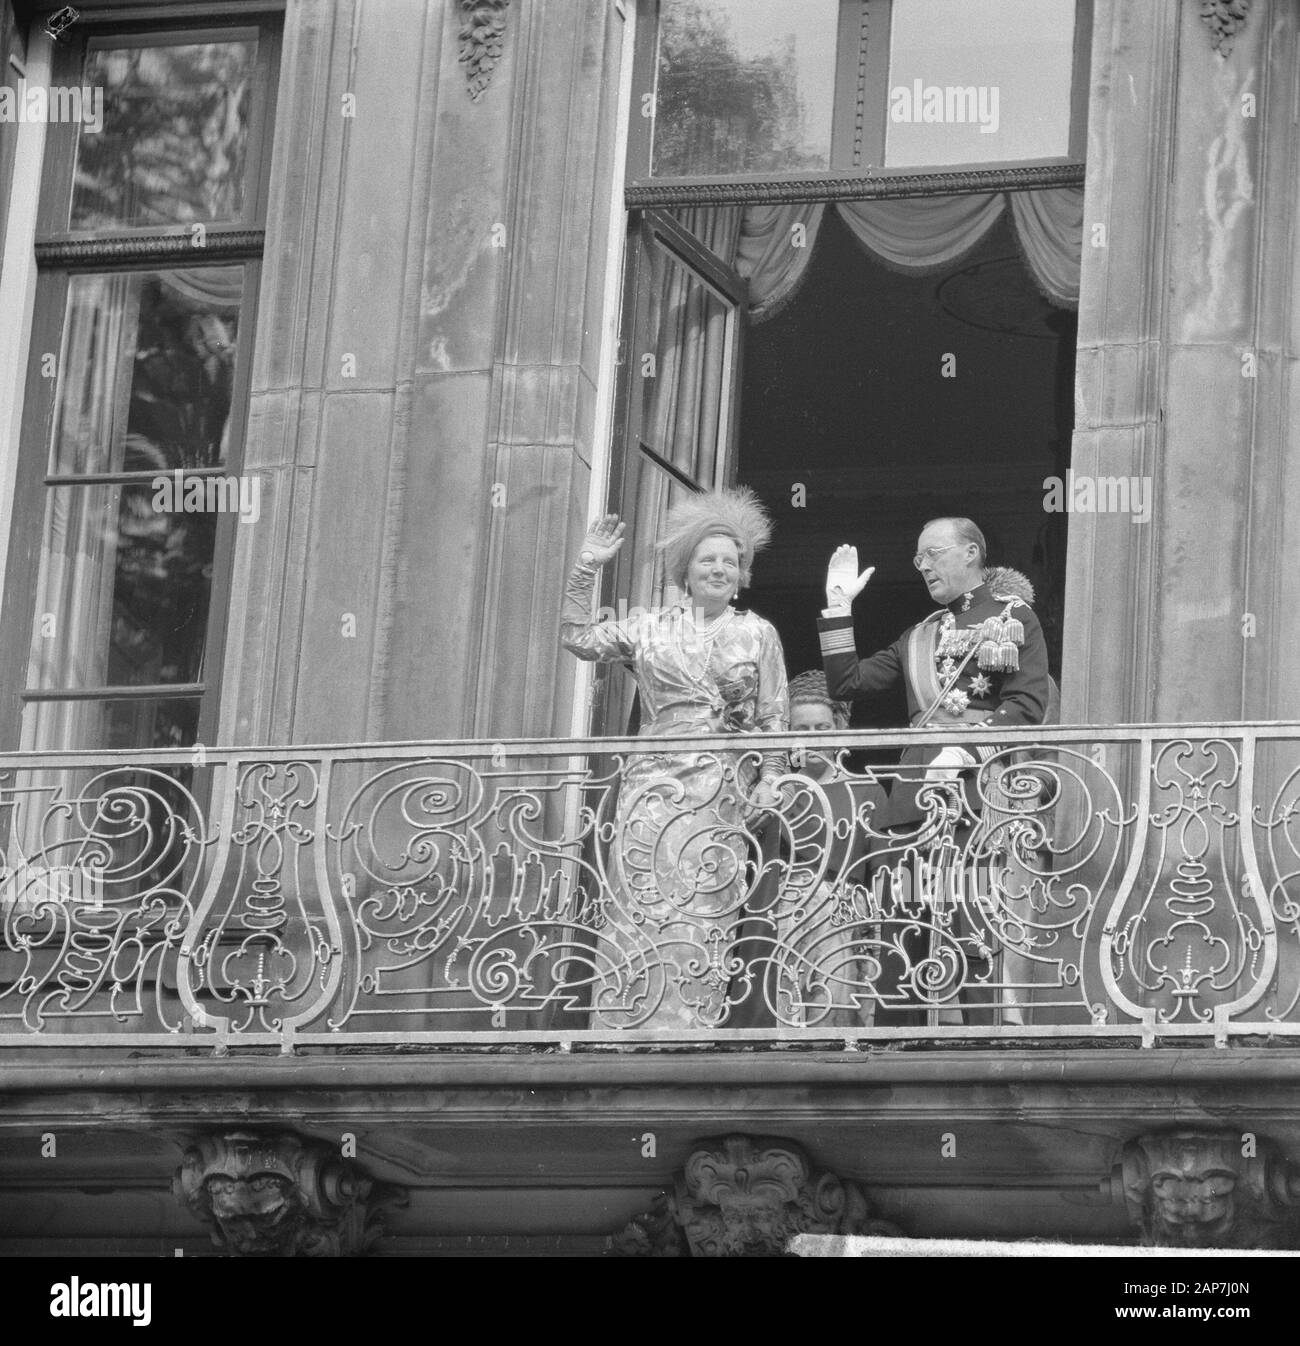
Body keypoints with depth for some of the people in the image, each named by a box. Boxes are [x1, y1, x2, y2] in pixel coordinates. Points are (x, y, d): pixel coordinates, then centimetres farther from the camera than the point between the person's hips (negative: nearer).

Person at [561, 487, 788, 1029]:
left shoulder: (757, 634, 11)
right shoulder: (650, 628, 12)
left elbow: (773, 719, 8)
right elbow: (577, 638, 7)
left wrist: (769, 780, -3)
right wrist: (587, 569, 0)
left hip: (721, 800, -1)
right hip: (654, 789, 1)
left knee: (704, 920, -6)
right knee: (641, 915, -5)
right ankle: (632, 1039, -5)